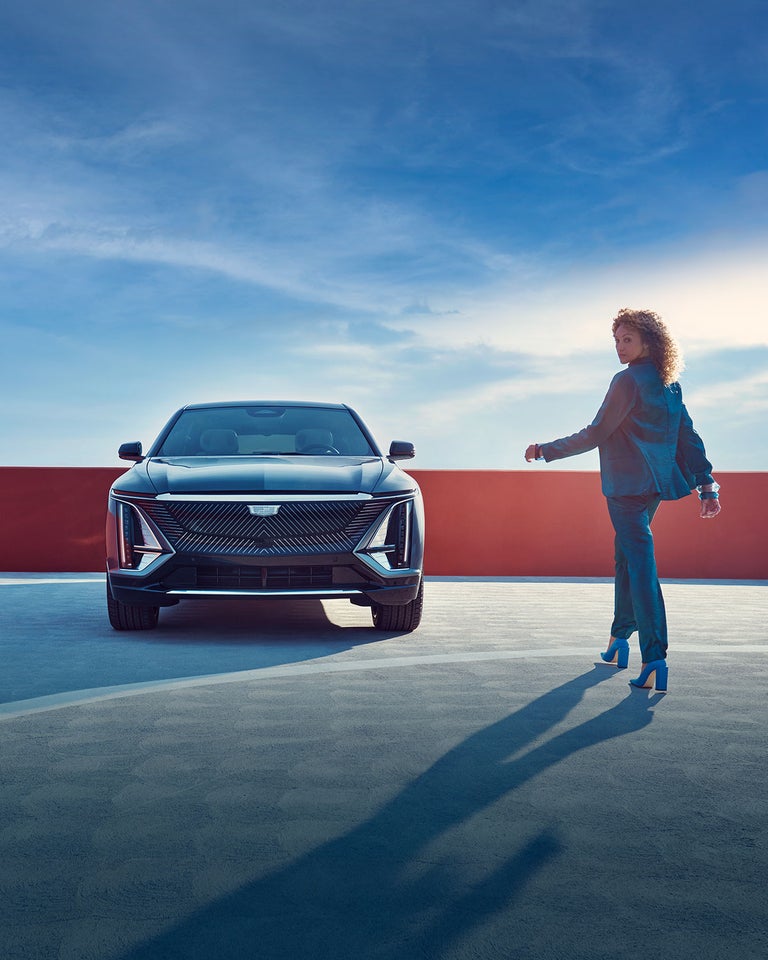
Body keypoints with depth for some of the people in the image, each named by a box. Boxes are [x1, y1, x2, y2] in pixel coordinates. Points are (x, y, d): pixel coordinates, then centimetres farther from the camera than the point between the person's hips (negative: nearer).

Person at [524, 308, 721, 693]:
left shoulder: (628, 381, -12)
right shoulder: (669, 385, 12)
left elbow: (596, 434, -11)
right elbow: (688, 435, 11)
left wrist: (547, 450, -4)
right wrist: (706, 484, 12)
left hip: (627, 485, -9)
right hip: (656, 484, 9)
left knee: (640, 563, -13)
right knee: (629, 555, 22)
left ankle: (654, 659, -18)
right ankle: (620, 638, 31)